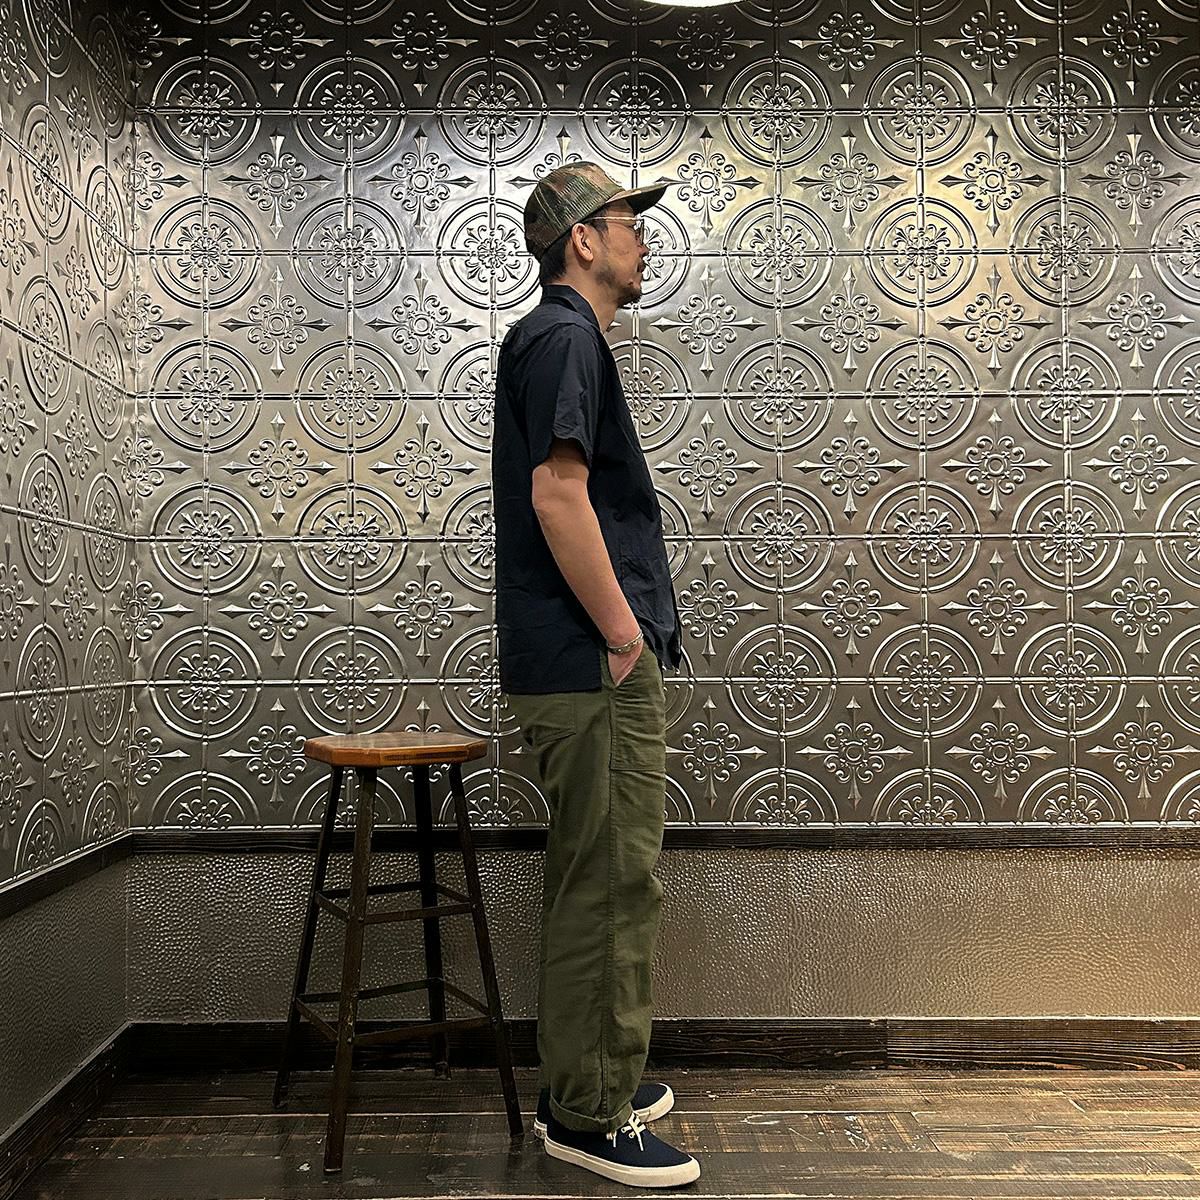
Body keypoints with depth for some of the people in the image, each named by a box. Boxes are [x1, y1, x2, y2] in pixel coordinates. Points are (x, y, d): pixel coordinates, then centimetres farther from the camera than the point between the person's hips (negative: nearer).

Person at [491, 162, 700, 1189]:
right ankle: (590, 1114, 9)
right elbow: (557, 494, -21)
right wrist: (623, 631, -16)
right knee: (611, 885, -4)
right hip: (593, 669, -11)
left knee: (596, 881, 17)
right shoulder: (563, 337, -10)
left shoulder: (564, 337, 22)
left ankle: (586, 1083, 30)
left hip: (584, 667, 11)